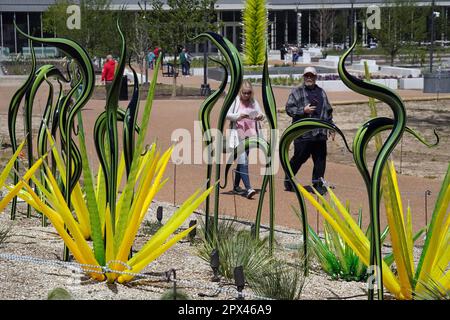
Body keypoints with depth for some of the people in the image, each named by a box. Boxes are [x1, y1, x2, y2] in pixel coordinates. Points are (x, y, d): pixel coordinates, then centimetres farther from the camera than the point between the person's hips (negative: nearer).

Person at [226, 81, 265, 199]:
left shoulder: (254, 102, 9)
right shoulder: (235, 101, -2)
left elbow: (260, 114, 9)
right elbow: (227, 115, -4)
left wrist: (261, 116, -14)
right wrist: (238, 116, -21)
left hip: (250, 135, 4)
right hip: (238, 135, -4)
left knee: (242, 161, 13)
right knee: (243, 161, -12)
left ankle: (236, 186, 27)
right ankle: (248, 189, -21)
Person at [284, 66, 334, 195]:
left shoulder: (321, 92, 19)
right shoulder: (296, 92, 3)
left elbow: (328, 111, 24)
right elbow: (289, 108, -4)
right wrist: (303, 110, -16)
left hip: (320, 133, 5)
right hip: (302, 133, -5)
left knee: (320, 158, 2)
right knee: (299, 157, -1)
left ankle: (318, 183, 12)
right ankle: (288, 179, 18)